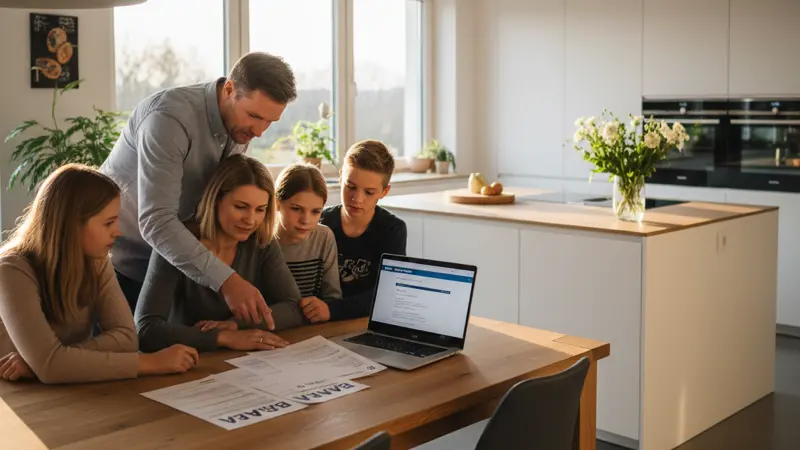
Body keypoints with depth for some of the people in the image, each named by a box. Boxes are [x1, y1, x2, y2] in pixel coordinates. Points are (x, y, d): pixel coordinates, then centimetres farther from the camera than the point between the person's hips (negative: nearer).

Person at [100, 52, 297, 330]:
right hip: (116, 257, -6)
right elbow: (155, 222, -35)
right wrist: (225, 279, -42)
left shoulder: (240, 124, -5)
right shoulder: (169, 118, -29)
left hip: (165, 257, 6)